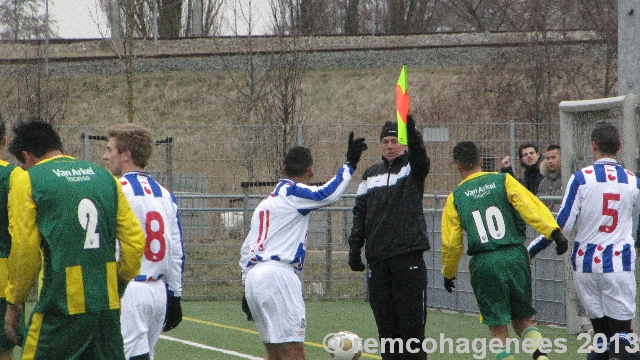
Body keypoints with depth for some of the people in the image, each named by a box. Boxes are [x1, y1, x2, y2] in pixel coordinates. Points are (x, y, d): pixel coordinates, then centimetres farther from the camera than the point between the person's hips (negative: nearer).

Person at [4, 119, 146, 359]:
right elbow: (135, 239, 9)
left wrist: (14, 303, 5)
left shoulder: (28, 181, -1)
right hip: (107, 303, 5)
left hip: (62, 306, -5)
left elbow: (25, 250, -5)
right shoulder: (104, 177, 13)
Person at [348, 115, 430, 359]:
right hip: (377, 258, 5)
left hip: (408, 255, -4)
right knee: (385, 320, 4)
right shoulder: (371, 175, 17)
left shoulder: (412, 168, 3)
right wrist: (354, 248, 9)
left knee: (411, 319, -6)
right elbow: (359, 214, 18)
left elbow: (420, 155, -21)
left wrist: (411, 131, -41)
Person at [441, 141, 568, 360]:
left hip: (483, 264, -1)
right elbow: (530, 207, -10)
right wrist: (554, 232, -15)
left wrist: (448, 273, 23)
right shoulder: (503, 181, 5)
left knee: (498, 327, 6)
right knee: (523, 319, 13)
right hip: (515, 257, 1)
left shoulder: (456, 197, 6)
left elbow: (451, 243, 9)